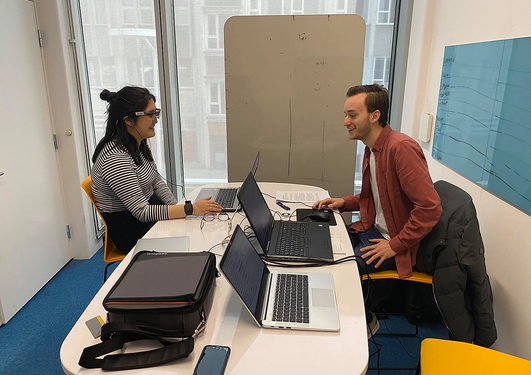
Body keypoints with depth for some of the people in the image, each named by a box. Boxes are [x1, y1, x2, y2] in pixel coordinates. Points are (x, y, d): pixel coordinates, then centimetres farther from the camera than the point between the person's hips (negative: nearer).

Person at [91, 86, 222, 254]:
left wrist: (176, 208, -4)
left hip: (151, 213, 8)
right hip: (131, 229, -8)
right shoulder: (115, 158, -25)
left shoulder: (140, 144, 3)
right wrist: (190, 209, -31)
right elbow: (141, 212, -27)